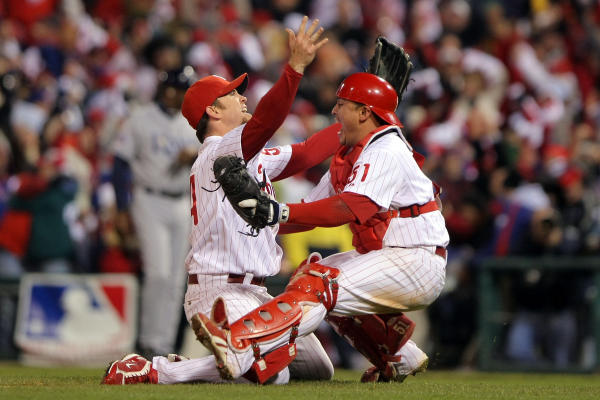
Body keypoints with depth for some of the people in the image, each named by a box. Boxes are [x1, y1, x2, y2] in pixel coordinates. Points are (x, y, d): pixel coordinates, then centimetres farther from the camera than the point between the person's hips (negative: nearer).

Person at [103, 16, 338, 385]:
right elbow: (264, 122, -29)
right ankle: (150, 371, -15)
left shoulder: (253, 157, 19)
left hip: (254, 294, 10)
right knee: (271, 375, -27)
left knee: (318, 369, 12)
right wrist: (296, 66, -39)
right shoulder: (221, 151, -11)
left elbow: (305, 154, 24)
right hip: (221, 291, -10)